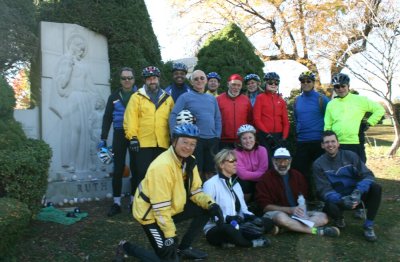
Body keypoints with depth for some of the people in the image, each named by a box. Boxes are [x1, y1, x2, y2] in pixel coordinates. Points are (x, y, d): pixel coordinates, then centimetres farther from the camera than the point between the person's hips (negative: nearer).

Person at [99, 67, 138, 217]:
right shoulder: (114, 96, 8)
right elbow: (107, 118, 7)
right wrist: (103, 138, 1)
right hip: (119, 135, 2)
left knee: (135, 168, 6)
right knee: (118, 169, 3)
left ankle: (134, 201, 17)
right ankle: (117, 203, 11)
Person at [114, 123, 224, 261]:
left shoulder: (189, 161, -2)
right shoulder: (162, 166, -30)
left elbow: (195, 191, 2)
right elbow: (161, 207, -28)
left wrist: (211, 204, -17)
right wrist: (170, 236, -24)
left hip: (173, 207, 8)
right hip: (151, 213, -8)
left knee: (206, 210, 0)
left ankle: (183, 248, 16)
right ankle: (126, 247, 10)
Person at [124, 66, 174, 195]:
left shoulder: (167, 98, 14)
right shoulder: (137, 97, 3)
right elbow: (131, 119, -4)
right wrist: (132, 137, -12)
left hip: (163, 144, 3)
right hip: (143, 143, -3)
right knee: (142, 174, 0)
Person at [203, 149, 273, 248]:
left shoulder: (235, 183, 16)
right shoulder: (211, 184, -11)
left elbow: (243, 209, 13)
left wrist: (251, 217, -8)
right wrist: (227, 218, -30)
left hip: (236, 225, 8)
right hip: (216, 229, -8)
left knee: (268, 222, -7)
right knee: (229, 229, -42)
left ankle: (231, 241, -20)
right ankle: (252, 242, -13)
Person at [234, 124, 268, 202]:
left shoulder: (262, 150, -8)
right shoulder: (236, 152, -14)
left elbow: (263, 172, -13)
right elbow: (242, 174, -21)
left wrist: (248, 175, -21)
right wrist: (258, 175, -18)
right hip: (244, 184, -2)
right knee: (244, 184, -32)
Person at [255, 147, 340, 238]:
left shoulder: (297, 176, 12)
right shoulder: (266, 179, -3)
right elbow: (265, 206, -9)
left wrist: (301, 209, -10)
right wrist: (290, 209, -21)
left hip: (297, 212, 6)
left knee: (323, 216, -16)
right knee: (281, 217, -39)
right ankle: (316, 230, -30)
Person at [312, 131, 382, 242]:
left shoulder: (351, 155, -4)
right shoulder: (318, 164, -7)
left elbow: (368, 175, -10)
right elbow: (324, 189, -12)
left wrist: (358, 192, -31)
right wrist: (341, 199, -32)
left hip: (355, 195, 2)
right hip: (337, 199, -2)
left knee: (376, 188, -27)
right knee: (330, 207, -37)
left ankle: (368, 226, -11)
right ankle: (339, 218, 3)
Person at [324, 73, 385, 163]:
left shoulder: (360, 100, 3)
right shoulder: (331, 104, 10)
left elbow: (380, 109, 8)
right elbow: (327, 127, 11)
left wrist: (369, 123, 1)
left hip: (356, 144, -2)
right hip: (336, 146, 2)